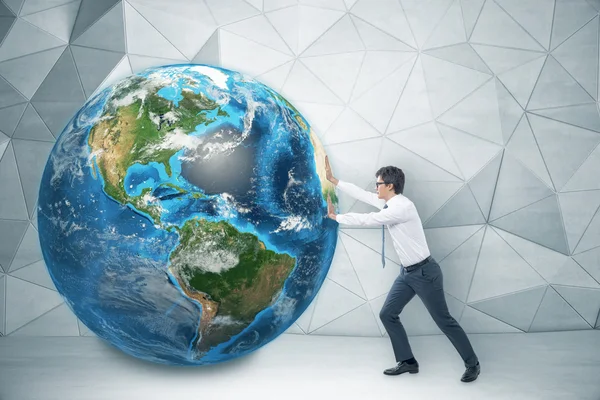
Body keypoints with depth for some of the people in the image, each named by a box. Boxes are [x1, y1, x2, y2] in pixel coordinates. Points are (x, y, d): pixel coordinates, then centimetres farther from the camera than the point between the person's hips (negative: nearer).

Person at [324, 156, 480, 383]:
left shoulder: (402, 206, -24)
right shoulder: (389, 202, 4)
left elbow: (368, 220, -23)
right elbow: (361, 194, 11)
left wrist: (335, 216, -11)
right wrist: (333, 180, 13)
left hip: (424, 272, -9)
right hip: (407, 272, 9)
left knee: (443, 320, 1)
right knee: (387, 314, 8)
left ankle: (472, 364, 19)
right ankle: (407, 361, 20)